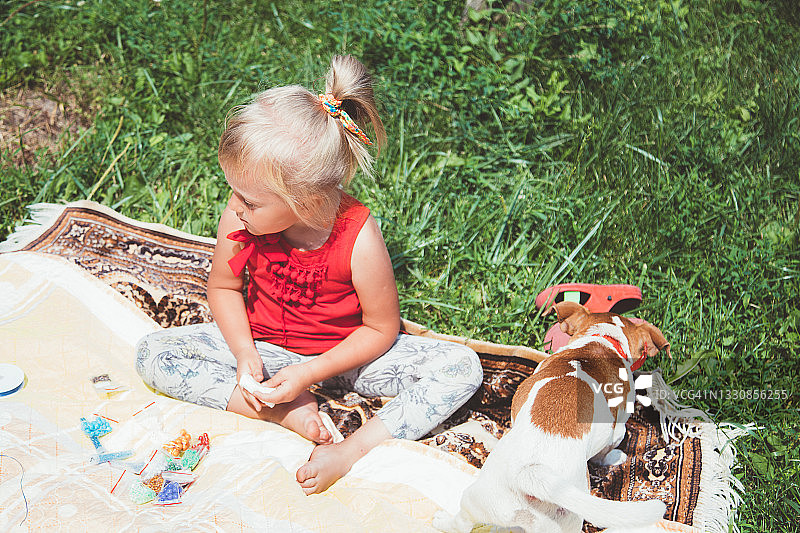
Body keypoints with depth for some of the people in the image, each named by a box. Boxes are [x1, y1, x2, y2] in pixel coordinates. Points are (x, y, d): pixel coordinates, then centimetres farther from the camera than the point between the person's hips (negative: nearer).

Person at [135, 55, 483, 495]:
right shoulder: (238, 219, -20)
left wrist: (309, 373, -23)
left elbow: (381, 329, -16)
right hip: (262, 346, 3)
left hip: (344, 355, -3)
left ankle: (350, 450, -26)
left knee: (462, 367, -23)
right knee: (152, 354, -15)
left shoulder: (359, 239, -29)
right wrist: (244, 353, -17)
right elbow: (224, 286, -1)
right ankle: (283, 412, -18)